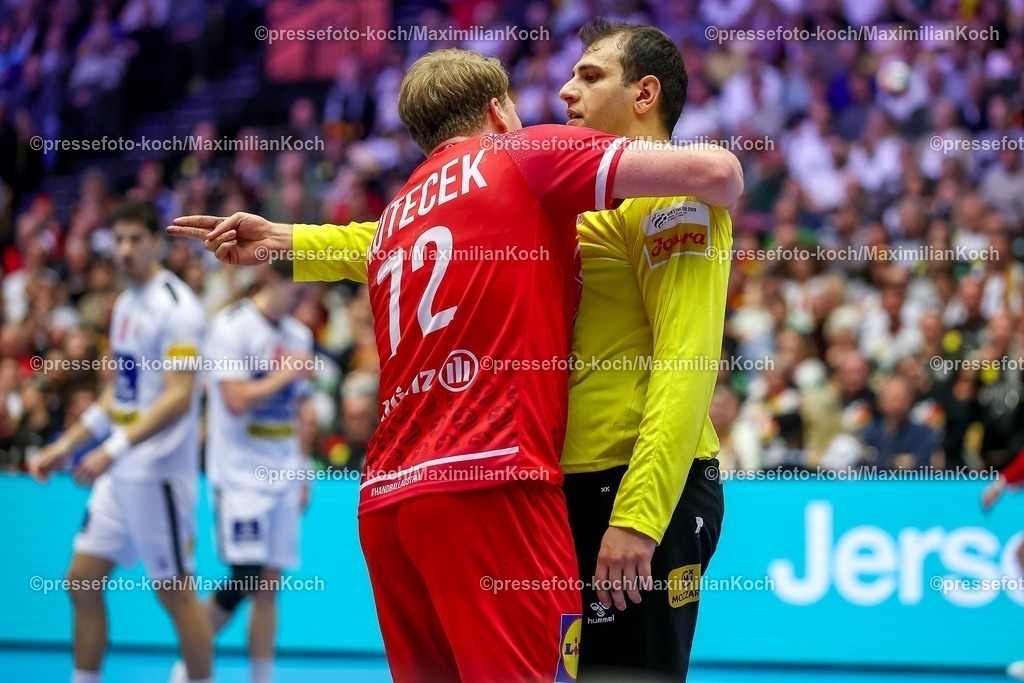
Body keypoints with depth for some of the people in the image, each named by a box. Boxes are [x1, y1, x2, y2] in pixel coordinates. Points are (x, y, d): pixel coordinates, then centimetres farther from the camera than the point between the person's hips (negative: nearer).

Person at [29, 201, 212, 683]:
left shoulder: (176, 306, -13)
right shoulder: (126, 304, 14)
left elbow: (178, 398, -21)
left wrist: (116, 449, -28)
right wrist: (67, 445, 19)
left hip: (159, 472, -9)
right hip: (119, 473, 9)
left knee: (175, 593, -2)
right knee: (82, 582, 7)